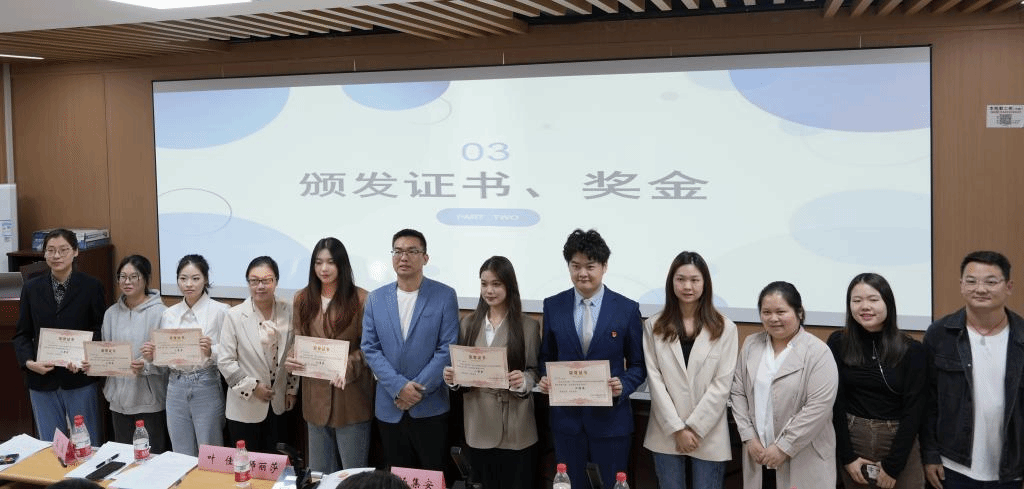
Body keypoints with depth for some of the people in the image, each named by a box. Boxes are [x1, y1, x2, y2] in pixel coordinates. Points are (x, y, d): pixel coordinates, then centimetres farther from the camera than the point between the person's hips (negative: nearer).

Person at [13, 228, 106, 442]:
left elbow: (100, 330, -2)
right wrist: (28, 362, -8)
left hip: (80, 379, -3)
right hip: (42, 380, 3)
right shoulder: (32, 288, 8)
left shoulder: (91, 287, -1)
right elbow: (22, 334, 9)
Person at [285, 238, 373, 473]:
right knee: (319, 473, 15)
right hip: (315, 396, 4)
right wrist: (291, 359, -8)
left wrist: (349, 367, -23)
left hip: (350, 396, -4)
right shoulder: (303, 299, 7)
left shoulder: (360, 299, -8)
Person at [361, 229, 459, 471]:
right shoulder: (376, 298, 5)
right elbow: (370, 348, 1)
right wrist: (399, 386, -12)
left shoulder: (445, 296, -4)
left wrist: (418, 389, -13)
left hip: (430, 407, -3)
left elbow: (448, 349, -8)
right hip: (390, 408, 3)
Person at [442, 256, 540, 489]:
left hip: (515, 426, -3)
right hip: (479, 425, 3)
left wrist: (523, 381, -23)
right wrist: (453, 378, -9)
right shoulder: (469, 323, 7)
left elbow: (535, 371, -1)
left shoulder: (529, 325, -3)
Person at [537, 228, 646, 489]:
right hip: (566, 418, 2)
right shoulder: (553, 306, 2)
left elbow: (638, 364, 1)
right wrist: (545, 379, -8)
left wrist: (623, 386, -18)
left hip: (610, 420, -2)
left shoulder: (627, 309, -4)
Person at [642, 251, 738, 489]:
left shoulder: (725, 329, -1)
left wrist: (694, 427, -10)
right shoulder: (654, 326, 3)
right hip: (667, 433, 1)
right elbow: (655, 380, -2)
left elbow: (722, 384, -5)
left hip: (708, 435, -1)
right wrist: (677, 429, -9)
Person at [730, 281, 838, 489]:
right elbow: (738, 392, 6)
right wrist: (748, 437, -3)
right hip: (758, 453, 4)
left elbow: (819, 407, -16)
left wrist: (784, 447, -16)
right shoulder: (750, 345, 6)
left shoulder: (818, 352, -10)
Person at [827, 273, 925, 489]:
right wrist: (847, 457, -7)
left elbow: (913, 410, -6)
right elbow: (835, 402, -3)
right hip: (851, 440, 1)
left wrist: (892, 465, -9)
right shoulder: (838, 343, -4)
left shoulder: (911, 350, -6)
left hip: (900, 444, -1)